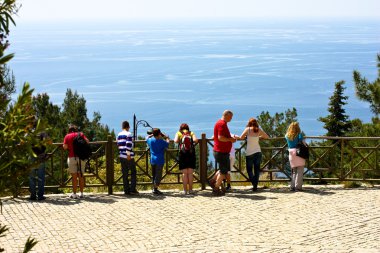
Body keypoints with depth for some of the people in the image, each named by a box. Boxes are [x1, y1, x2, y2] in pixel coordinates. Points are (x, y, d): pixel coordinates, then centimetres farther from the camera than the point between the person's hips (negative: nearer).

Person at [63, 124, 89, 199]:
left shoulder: (67, 136, 3)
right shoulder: (81, 134, 8)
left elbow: (65, 147, -5)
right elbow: (87, 141, -4)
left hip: (72, 157, -2)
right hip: (81, 157, 2)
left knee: (74, 176, 0)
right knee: (81, 176, 9)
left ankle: (74, 194, -1)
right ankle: (81, 193, 11)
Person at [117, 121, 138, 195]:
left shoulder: (119, 135, 11)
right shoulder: (128, 134, -9)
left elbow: (118, 145, 16)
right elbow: (128, 145, -18)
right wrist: (129, 154, -18)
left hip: (121, 156, 6)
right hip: (129, 157, -6)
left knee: (125, 173, 8)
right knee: (133, 172, 4)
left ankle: (126, 190, 8)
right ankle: (132, 189, -2)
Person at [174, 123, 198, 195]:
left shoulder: (179, 133, 13)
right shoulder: (191, 133, 16)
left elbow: (176, 141, -3)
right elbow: (195, 140, -2)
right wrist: (191, 140, 19)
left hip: (182, 153, -1)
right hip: (191, 153, 1)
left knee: (184, 173, 1)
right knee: (190, 173, 4)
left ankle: (185, 190, -1)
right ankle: (190, 189, 4)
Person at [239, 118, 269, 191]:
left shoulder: (248, 129, -5)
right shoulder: (259, 130, 4)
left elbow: (241, 137, -3)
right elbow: (267, 137, 14)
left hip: (249, 153, -2)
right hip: (258, 152, 2)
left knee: (249, 169, 6)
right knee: (257, 169, 8)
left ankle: (254, 183, -17)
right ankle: (255, 186, 3)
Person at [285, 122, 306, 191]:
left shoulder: (287, 136, 8)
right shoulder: (299, 135, -4)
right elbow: (303, 142, -11)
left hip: (291, 154, 5)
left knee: (294, 171, 16)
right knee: (299, 171, 1)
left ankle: (292, 186, 11)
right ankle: (298, 186, -5)